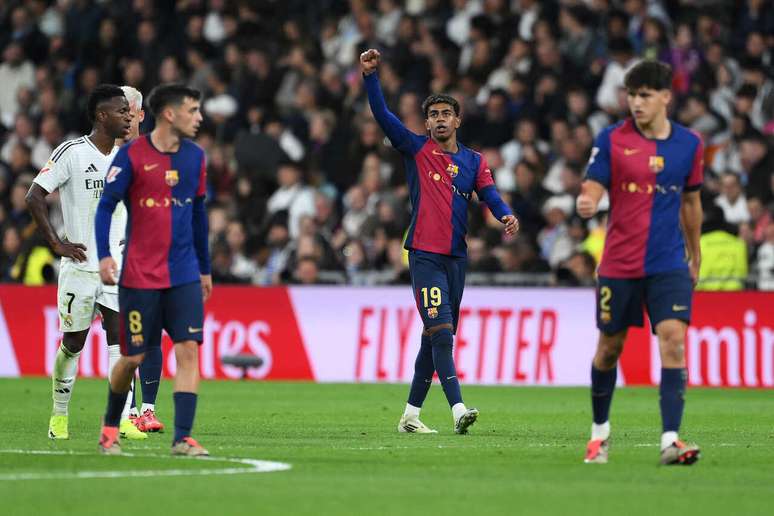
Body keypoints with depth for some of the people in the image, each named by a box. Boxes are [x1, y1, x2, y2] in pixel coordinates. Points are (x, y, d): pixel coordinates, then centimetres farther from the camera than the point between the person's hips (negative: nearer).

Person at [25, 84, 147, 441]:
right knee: (73, 344, 5)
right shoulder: (72, 153, -9)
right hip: (79, 267, -4)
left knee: (120, 339, -8)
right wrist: (57, 244, -13)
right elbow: (34, 197, -12)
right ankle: (59, 415, 22)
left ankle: (122, 419, -13)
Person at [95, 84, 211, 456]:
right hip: (139, 276, -4)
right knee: (134, 358, 3)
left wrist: (205, 268, 19)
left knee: (188, 348, -10)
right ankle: (110, 426, 27)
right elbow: (106, 206, -5)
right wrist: (104, 255, -17)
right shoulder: (132, 156, -8)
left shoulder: (195, 157, 6)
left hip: (184, 275, 4)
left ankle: (182, 438, -9)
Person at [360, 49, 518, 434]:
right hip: (425, 255, -5)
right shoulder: (417, 151, 4)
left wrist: (505, 215, -25)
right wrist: (369, 74, -16)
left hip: (456, 257, 5)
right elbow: (382, 115, -5)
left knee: (434, 338, 9)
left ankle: (410, 415, 16)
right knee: (441, 332, -17)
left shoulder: (473, 162, 12)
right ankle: (458, 410, -25)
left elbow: (490, 195, -3)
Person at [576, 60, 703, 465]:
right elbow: (592, 188, -6)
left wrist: (695, 256, 21)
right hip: (619, 263, -1)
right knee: (609, 347, 9)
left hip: (669, 264, 1)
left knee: (673, 340, -16)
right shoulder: (612, 140, -4)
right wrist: (585, 203, -31)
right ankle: (600, 430, 31)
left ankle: (670, 440, -19)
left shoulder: (688, 143, 4)